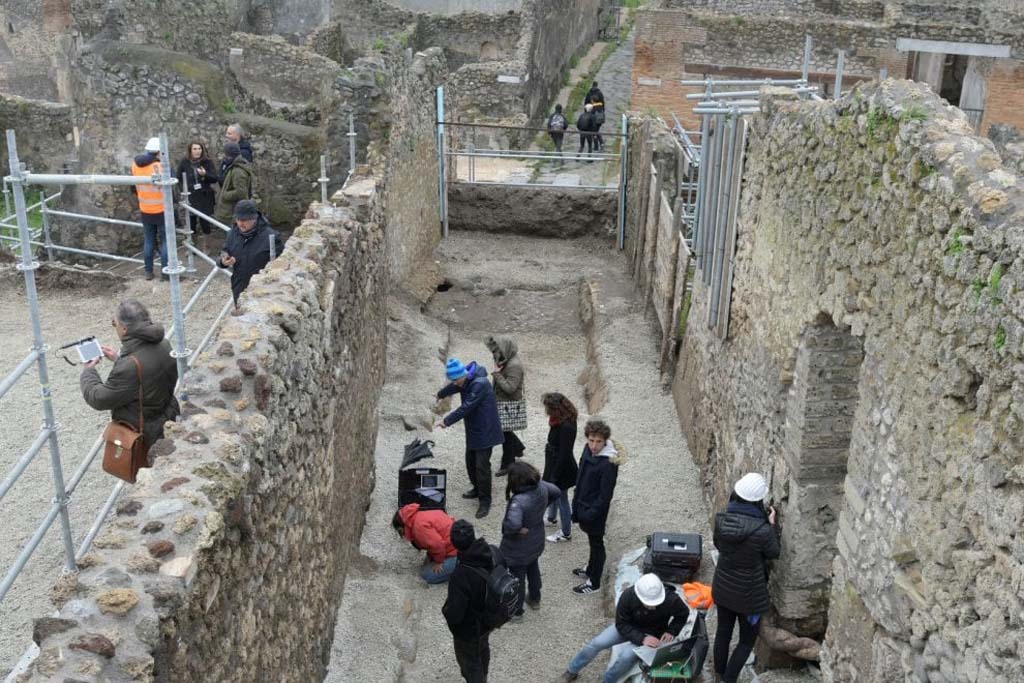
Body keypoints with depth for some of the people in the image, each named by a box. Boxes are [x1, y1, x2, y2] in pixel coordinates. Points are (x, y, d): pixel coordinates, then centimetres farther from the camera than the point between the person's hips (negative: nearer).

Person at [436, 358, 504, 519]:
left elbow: (466, 407, -31)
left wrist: (447, 421, -26)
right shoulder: (466, 381, 2)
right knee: (470, 461, 19)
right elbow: (452, 388, 25)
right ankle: (477, 489, 38)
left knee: (482, 465, -9)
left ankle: (485, 501, 2)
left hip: (485, 431, -9)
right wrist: (440, 394, 45)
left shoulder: (480, 384, -28)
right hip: (473, 429, 9)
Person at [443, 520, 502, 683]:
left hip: (469, 630, -7)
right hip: (491, 618, 7)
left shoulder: (461, 576, -42)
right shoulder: (494, 553, -23)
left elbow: (454, 615, -32)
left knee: (470, 664, 20)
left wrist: (445, 610, -9)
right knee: (483, 649, 35)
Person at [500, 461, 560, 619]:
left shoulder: (519, 501, -40)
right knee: (533, 569, 31)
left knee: (517, 577, 17)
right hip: (536, 541, 7)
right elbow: (556, 492, 3)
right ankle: (535, 599, 53)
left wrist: (511, 528, -30)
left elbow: (513, 524, -53)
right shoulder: (541, 486, -18)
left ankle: (516, 610, 38)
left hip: (519, 548, -7)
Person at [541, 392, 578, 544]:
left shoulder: (566, 427, -33)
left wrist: (554, 476, -19)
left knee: (561, 498, 9)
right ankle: (552, 518, 54)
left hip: (562, 469, -9)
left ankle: (566, 533, 27)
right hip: (554, 463, 9)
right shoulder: (560, 420, -5)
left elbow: (564, 455, -27)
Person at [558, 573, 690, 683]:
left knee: (627, 656, -28)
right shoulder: (628, 596, -31)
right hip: (629, 627, 2)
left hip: (653, 634, -2)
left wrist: (671, 632, -22)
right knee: (596, 643, -8)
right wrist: (641, 638, -33)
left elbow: (683, 614, -9)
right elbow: (622, 624, -20)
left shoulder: (671, 599, -33)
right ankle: (572, 672, 16)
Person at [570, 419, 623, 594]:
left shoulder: (608, 464, -29)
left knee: (596, 544, 10)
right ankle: (591, 569, 45)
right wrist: (576, 503, 14)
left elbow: (605, 495, -23)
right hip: (583, 506, 7)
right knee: (592, 541, 26)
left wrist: (590, 514, -20)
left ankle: (593, 582, 25)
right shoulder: (588, 450, -5)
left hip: (595, 511, -7)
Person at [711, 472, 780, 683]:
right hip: (749, 593, -5)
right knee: (747, 640, 18)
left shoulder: (721, 519, -15)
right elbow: (773, 553, -8)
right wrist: (771, 525, 0)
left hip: (722, 587, 5)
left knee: (723, 632, 25)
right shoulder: (762, 530, -29)